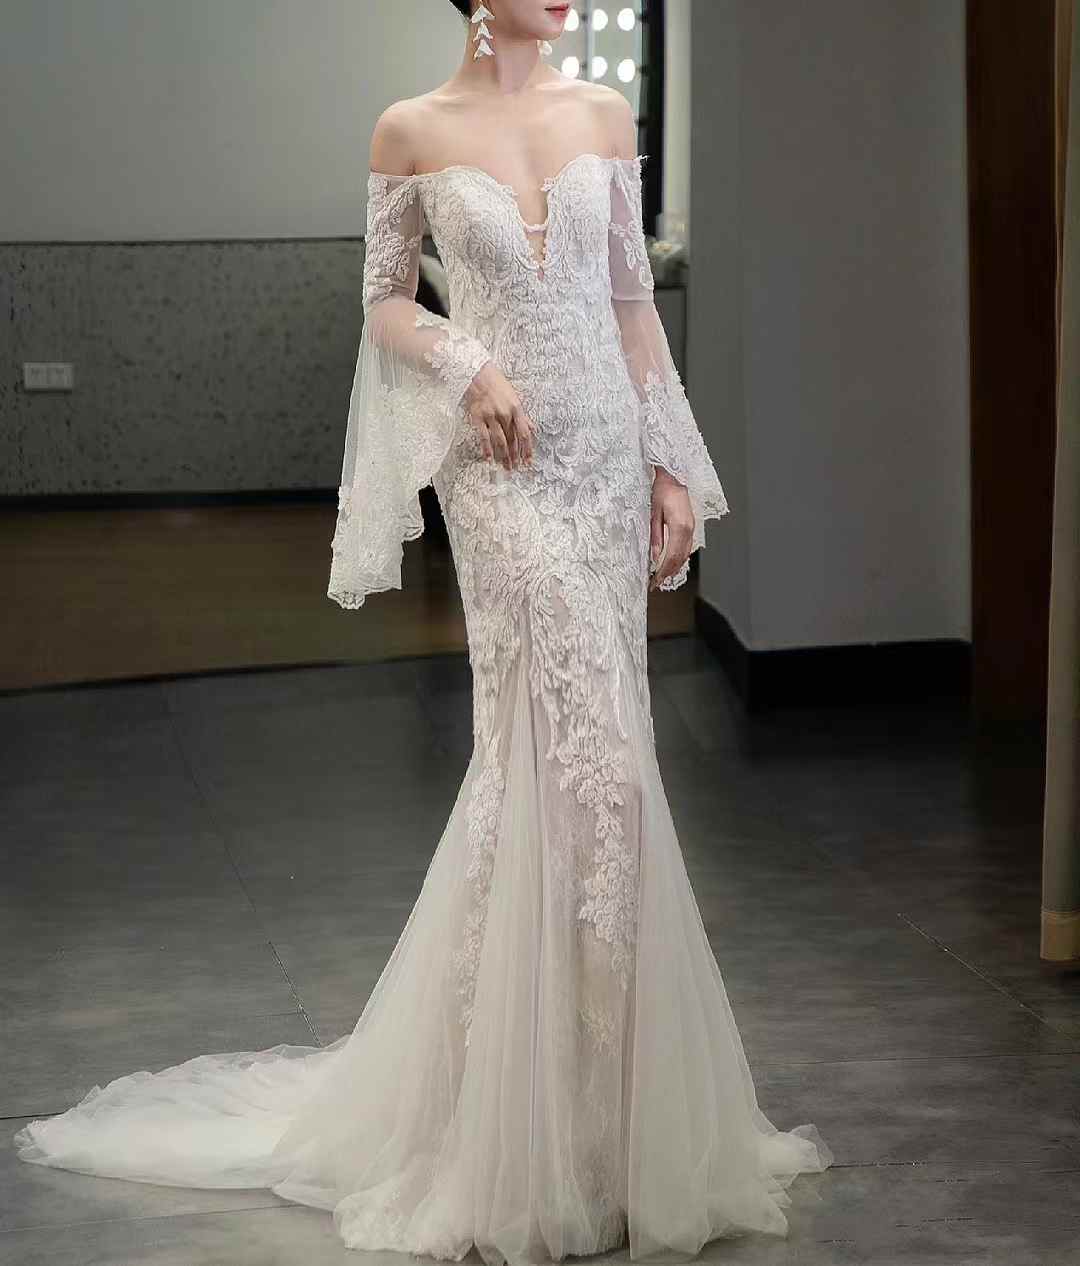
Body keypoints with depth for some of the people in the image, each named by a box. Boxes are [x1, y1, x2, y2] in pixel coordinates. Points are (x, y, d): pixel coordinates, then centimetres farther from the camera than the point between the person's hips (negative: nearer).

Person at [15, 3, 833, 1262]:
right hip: (503, 462, -4)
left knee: (541, 746, 8)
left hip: (607, 448, 4)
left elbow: (633, 297, 10)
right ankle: (566, 1122, 0)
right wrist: (468, 370, -12)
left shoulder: (603, 115, 9)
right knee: (589, 755, -10)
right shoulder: (413, 131, 0)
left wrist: (674, 468, 6)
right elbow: (386, 302, 7)